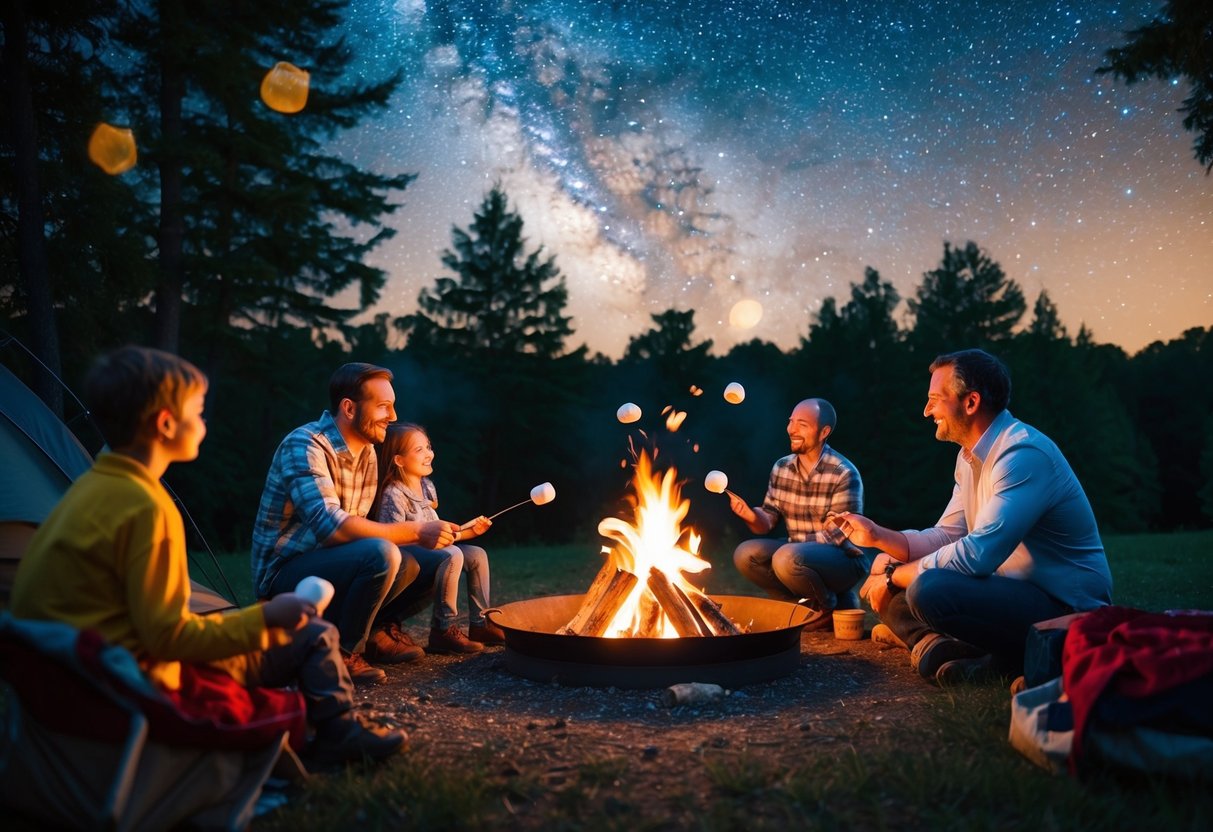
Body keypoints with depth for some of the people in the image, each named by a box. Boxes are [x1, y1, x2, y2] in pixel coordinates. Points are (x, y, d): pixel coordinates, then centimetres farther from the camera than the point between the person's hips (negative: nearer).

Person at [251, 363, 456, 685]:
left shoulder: (367, 451, 7)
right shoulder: (306, 446, -20)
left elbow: (357, 525, 5)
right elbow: (331, 526, -31)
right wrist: (415, 531, -29)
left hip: (323, 557, 9)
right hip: (285, 571, -8)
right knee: (380, 555, -29)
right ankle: (339, 653, -12)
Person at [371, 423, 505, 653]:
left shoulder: (427, 486, 11)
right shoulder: (393, 494, -17)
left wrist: (470, 531, 5)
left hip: (429, 553, 9)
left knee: (477, 554, 0)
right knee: (451, 555, -32)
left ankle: (480, 624, 6)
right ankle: (443, 631, -25)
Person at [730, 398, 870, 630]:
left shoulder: (844, 474, -17)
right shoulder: (781, 468, 2)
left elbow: (838, 535, -19)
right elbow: (768, 521, 1)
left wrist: (796, 540, -21)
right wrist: (751, 515, -21)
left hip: (845, 558, -6)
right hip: (798, 553, 6)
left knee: (786, 558, -33)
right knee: (745, 554, -14)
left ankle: (831, 605, -3)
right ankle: (807, 602, 1)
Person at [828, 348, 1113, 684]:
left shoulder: (1024, 454, -22)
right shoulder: (970, 455, 9)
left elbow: (978, 553, -29)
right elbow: (946, 537, 13)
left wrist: (893, 575, -19)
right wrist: (877, 536, -1)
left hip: (1066, 607, -9)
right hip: (1014, 591, 9)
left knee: (929, 590, -32)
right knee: (891, 589, 4)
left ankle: (1025, 658, -13)